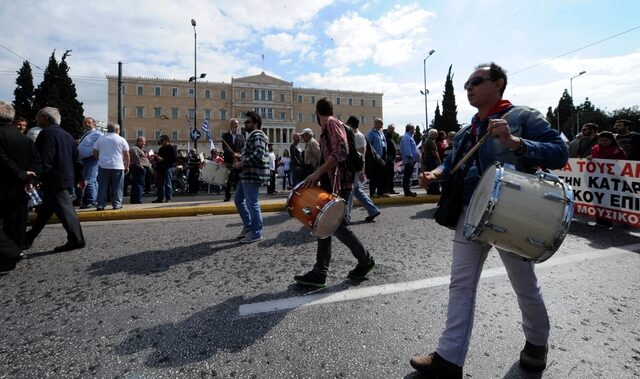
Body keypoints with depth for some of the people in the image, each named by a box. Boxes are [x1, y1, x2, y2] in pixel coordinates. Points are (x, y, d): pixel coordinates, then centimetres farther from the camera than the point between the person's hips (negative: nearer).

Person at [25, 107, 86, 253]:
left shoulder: (47, 133, -11)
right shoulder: (66, 135, 15)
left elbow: (44, 159, -20)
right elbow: (77, 158, 15)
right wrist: (79, 177, 19)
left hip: (54, 180, -10)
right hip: (67, 179, 10)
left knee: (65, 210, -6)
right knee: (45, 210, 17)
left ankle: (76, 240, -3)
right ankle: (28, 239, 30)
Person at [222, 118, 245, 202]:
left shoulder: (241, 136, 13)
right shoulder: (225, 136, 7)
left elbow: (243, 147, 3)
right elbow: (224, 148, -5)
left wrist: (238, 154, -16)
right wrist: (233, 154, -20)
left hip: (239, 160, 0)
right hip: (228, 160, 0)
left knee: (238, 178, -6)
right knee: (228, 178, 3)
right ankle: (227, 196, 11)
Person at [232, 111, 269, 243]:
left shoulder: (257, 136, -12)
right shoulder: (252, 136, 20)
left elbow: (258, 155, -26)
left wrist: (242, 163, -21)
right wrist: (241, 158, 13)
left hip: (253, 175, -11)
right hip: (247, 174, 11)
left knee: (252, 204, -5)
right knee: (238, 200, 17)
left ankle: (256, 233, 5)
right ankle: (248, 226, 27)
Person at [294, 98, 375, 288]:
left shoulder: (331, 123, -8)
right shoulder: (328, 127, 21)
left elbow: (341, 151, -23)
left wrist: (317, 172, -25)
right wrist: (318, 176, 18)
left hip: (339, 184, -10)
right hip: (332, 183, 10)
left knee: (338, 227, -4)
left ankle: (365, 260, 17)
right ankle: (319, 273, 10)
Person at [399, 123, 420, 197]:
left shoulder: (409, 136, 21)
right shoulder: (406, 137, -13)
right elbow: (407, 148, -21)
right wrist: (410, 157, -23)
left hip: (411, 159, 11)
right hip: (409, 159, -11)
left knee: (407, 175, 12)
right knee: (407, 175, -7)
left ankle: (407, 190, 17)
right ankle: (407, 191, -4)